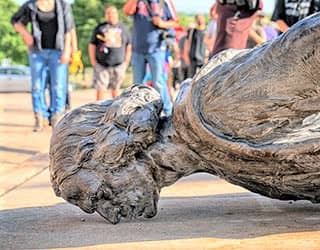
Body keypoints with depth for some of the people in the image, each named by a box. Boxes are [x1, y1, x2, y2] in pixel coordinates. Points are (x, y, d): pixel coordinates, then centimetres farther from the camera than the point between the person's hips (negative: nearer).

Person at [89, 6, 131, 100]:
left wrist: (126, 63, 6)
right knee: (100, 90, -6)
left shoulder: (123, 28, 11)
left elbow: (129, 47, 14)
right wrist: (93, 63, 0)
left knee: (115, 90, 7)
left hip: (118, 66, 1)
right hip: (101, 65, -1)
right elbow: (92, 46, 7)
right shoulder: (99, 28, 7)